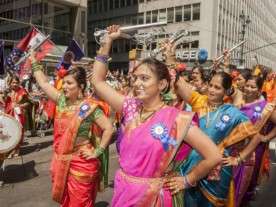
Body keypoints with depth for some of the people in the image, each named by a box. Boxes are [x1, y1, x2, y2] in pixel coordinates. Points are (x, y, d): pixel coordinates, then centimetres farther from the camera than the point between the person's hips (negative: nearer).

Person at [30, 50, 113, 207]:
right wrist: (34, 60, 14)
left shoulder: (89, 106, -15)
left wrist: (97, 152, -16)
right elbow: (43, 83, 10)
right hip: (61, 161, 6)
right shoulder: (62, 100, 1)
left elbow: (108, 128, -16)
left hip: (81, 163, -6)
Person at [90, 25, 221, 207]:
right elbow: (98, 81, 1)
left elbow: (214, 157, -18)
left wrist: (187, 180, -7)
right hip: (123, 191, 5)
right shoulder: (131, 108, -3)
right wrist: (108, 41, -3)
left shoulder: (175, 119, -18)